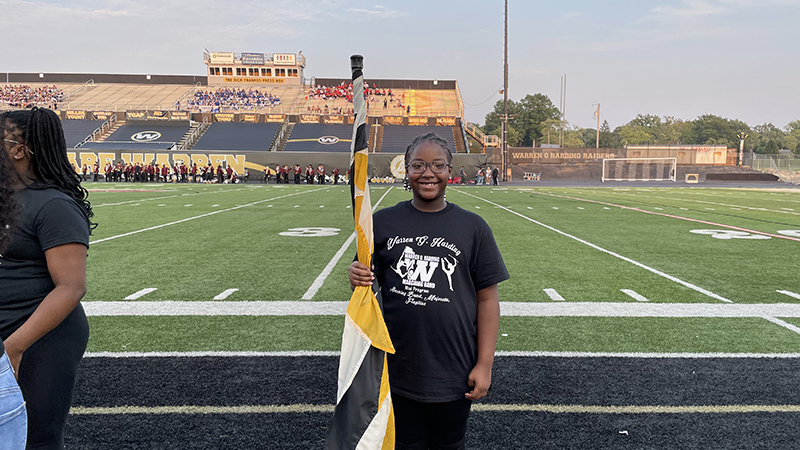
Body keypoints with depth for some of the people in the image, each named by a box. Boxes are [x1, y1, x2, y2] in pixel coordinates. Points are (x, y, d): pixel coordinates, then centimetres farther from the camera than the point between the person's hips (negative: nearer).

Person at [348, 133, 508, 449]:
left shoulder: (472, 227, -2)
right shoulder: (383, 222, 0)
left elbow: (487, 299, -2)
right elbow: (370, 282, 9)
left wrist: (485, 364, -5)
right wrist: (357, 279, -15)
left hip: (454, 375, -1)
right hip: (398, 371, 1)